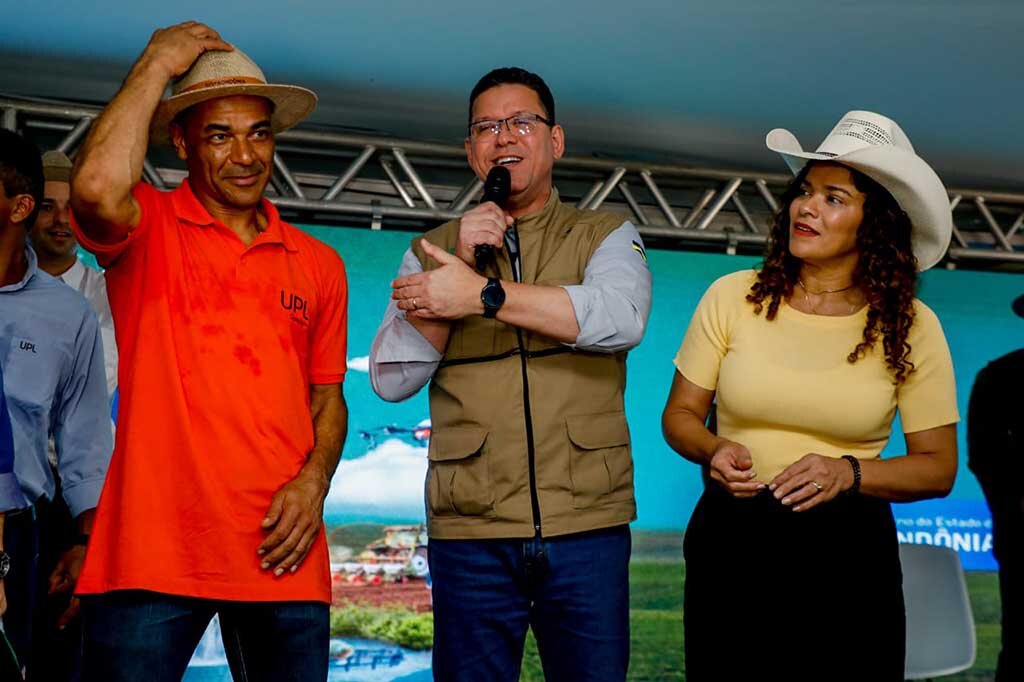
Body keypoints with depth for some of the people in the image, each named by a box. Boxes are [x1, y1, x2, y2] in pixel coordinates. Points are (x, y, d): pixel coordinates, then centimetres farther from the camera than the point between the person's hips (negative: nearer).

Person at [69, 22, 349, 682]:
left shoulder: (318, 264, 14)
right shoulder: (148, 230, 3)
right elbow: (97, 187, -21)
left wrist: (314, 482, -1)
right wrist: (159, 62, -8)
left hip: (282, 554, 4)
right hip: (152, 553, -3)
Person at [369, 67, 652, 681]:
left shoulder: (607, 236, 8)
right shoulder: (433, 252, 12)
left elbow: (623, 317, -14)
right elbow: (391, 379, 1)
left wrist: (482, 293, -19)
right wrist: (463, 261, -8)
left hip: (588, 523, -1)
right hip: (469, 532, 1)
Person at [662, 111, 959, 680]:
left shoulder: (910, 327, -3)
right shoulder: (733, 297, -2)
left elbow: (937, 466, 0)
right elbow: (681, 413, 6)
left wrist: (849, 472, -17)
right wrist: (714, 451, -15)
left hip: (848, 553, 0)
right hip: (729, 542, 1)